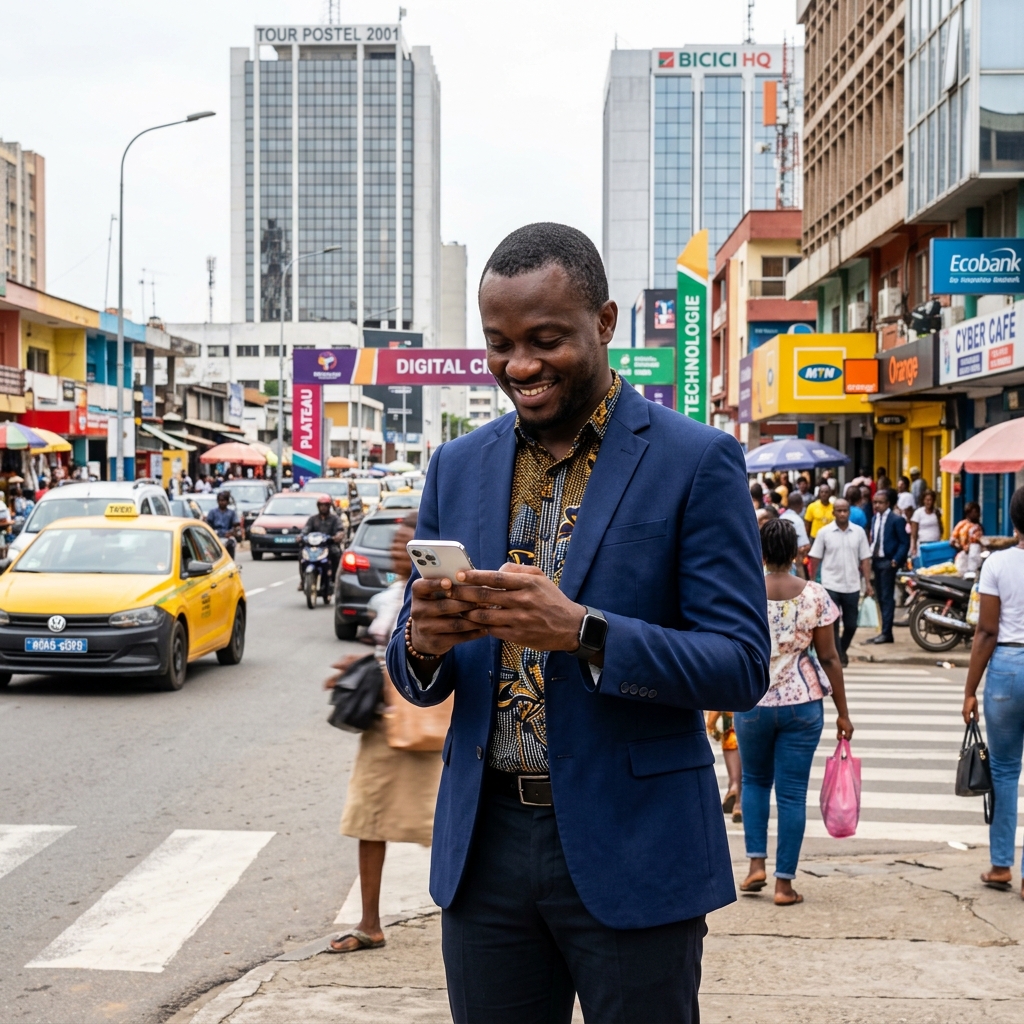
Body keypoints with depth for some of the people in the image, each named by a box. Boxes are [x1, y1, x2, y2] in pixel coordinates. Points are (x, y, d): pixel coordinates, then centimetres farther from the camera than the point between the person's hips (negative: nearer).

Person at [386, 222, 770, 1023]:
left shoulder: (696, 461, -6)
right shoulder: (458, 467, 8)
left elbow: (741, 667, -10)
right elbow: (418, 684, 11)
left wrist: (582, 632, -25)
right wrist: (423, 640, -14)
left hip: (632, 852, -4)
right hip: (485, 847, 4)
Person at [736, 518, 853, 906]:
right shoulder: (815, 595, -5)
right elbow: (829, 658, -3)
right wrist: (842, 712, 4)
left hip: (752, 702, 0)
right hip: (802, 703, 0)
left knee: (755, 781, 21)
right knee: (792, 792, 6)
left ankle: (756, 863, 13)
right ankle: (784, 882, 9)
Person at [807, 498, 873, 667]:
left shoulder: (859, 532, 1)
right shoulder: (824, 532, -3)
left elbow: (865, 559, 4)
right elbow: (815, 559, 1)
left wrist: (868, 583, -1)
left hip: (852, 586, 2)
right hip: (831, 586, -2)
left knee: (851, 624, 10)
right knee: (833, 624, -4)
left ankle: (842, 651, 34)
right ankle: (837, 657, 4)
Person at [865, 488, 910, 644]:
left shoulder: (896, 519, -7)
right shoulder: (875, 519, 13)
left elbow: (904, 542, -8)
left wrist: (896, 560, -17)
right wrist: (869, 557, 2)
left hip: (888, 562, -7)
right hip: (876, 560, 7)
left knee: (887, 597, -6)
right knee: (880, 597, 9)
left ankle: (886, 633, -4)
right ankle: (885, 631, 13)